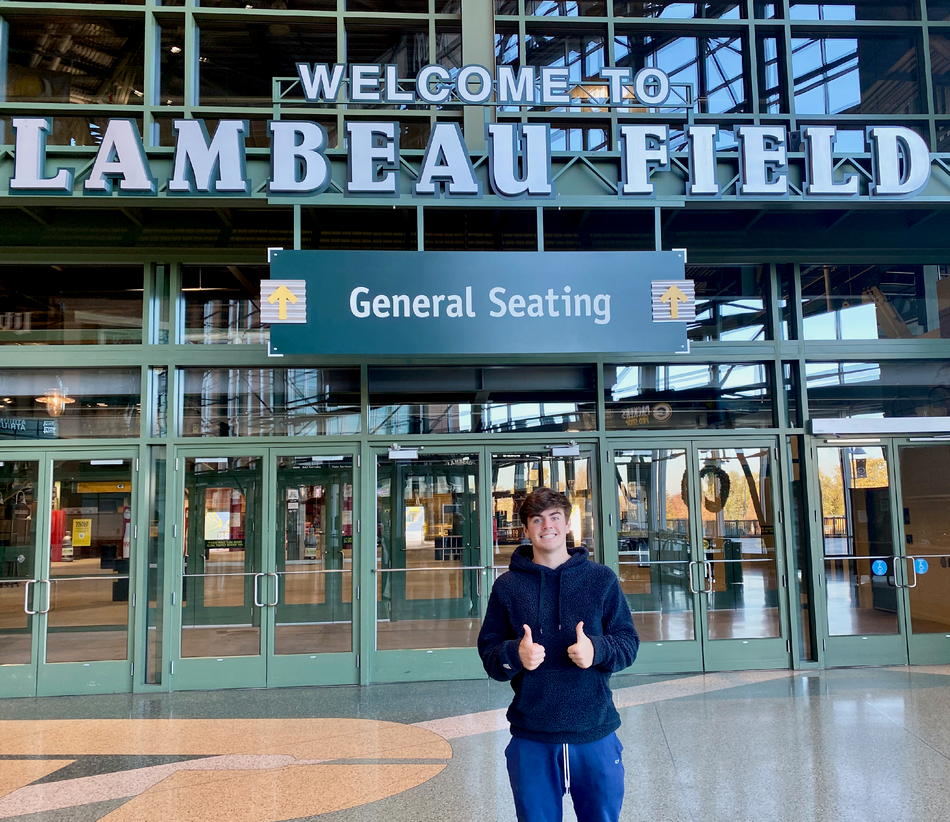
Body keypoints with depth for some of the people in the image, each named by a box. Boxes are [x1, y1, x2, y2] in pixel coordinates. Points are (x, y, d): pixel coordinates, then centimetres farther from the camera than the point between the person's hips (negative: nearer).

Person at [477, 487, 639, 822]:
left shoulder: (602, 579, 2)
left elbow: (629, 643, 2)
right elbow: (488, 653, 3)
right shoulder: (507, 586, 3)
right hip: (531, 740, 0)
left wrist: (597, 649, -18)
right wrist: (515, 654, -18)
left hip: (595, 735, 0)